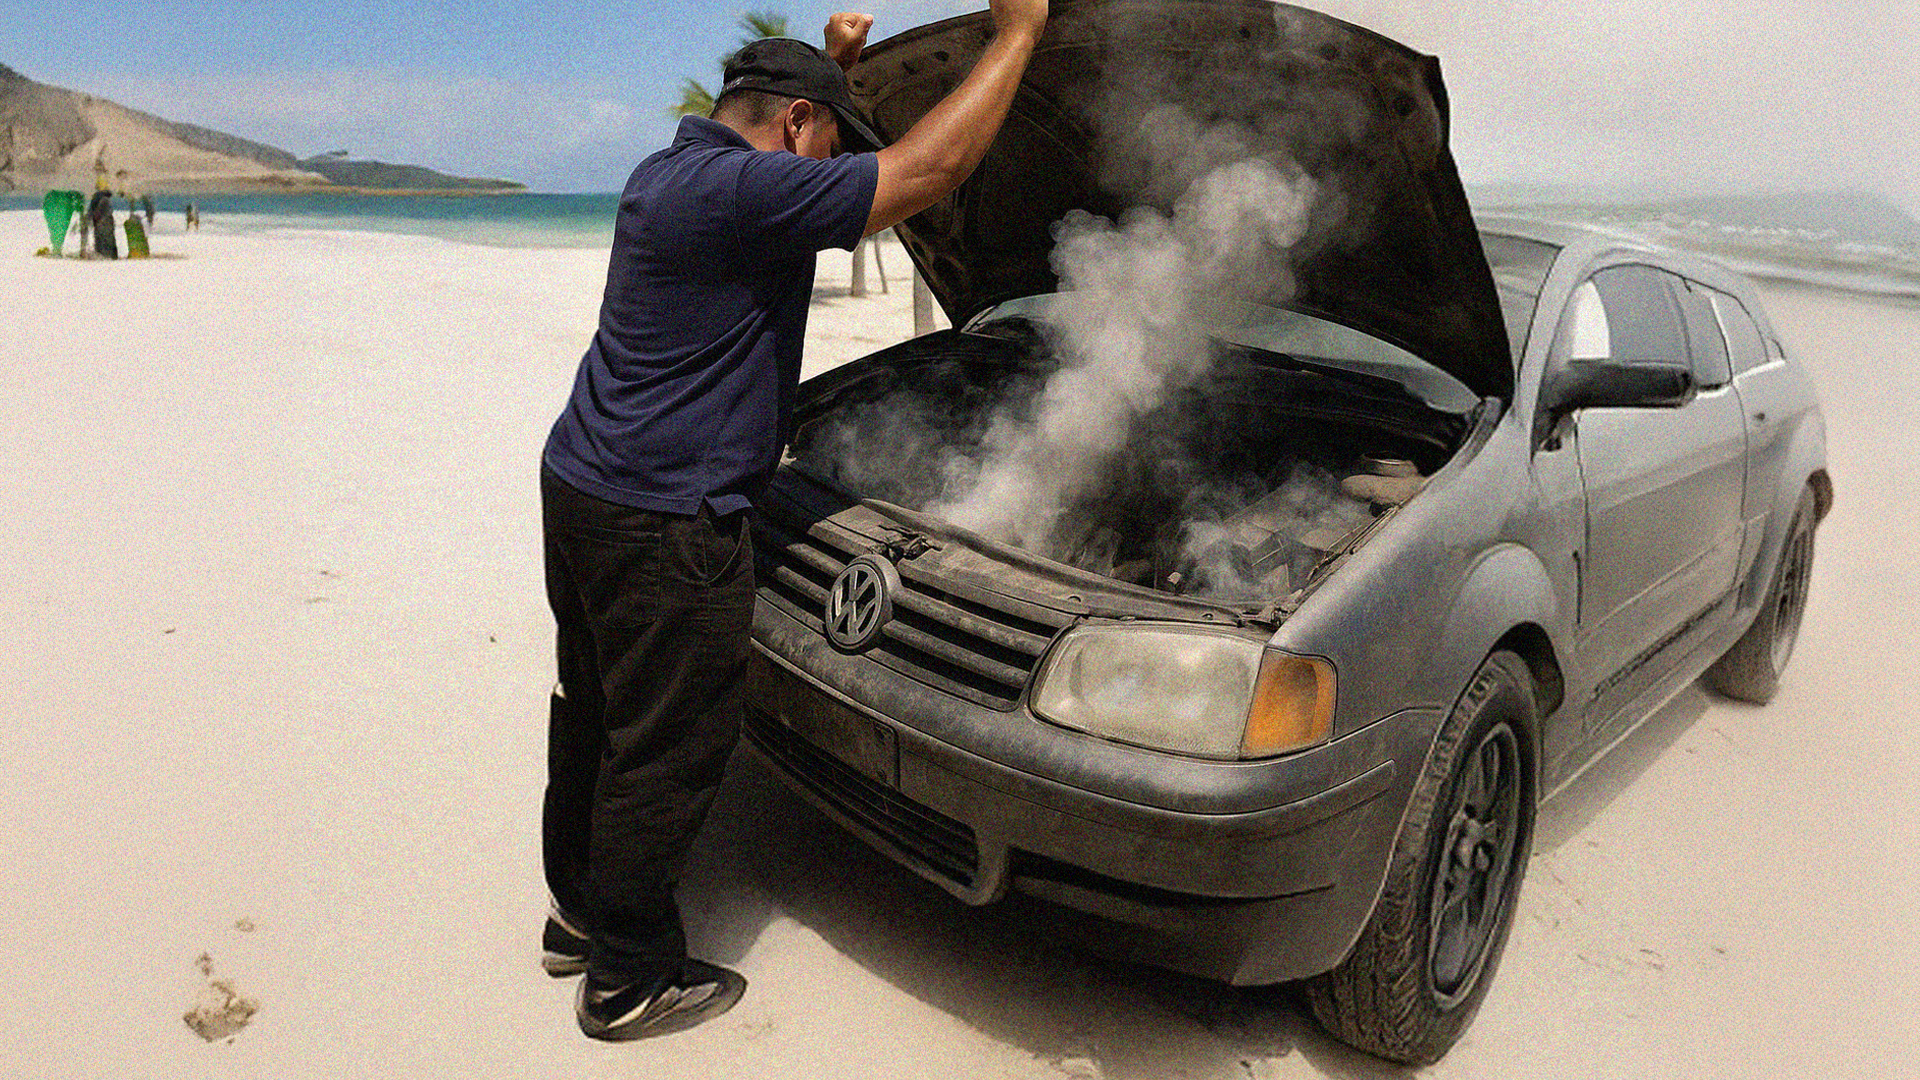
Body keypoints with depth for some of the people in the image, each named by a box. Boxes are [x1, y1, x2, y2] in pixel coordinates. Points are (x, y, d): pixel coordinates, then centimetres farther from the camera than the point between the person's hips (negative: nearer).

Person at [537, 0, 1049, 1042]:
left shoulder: (669, 173, 13)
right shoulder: (745, 191, -18)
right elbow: (926, 169, -19)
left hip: (580, 482, 11)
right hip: (661, 524, -11)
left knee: (594, 712, 20)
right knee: (665, 750, 3)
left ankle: (580, 914, 38)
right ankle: (629, 981, 19)